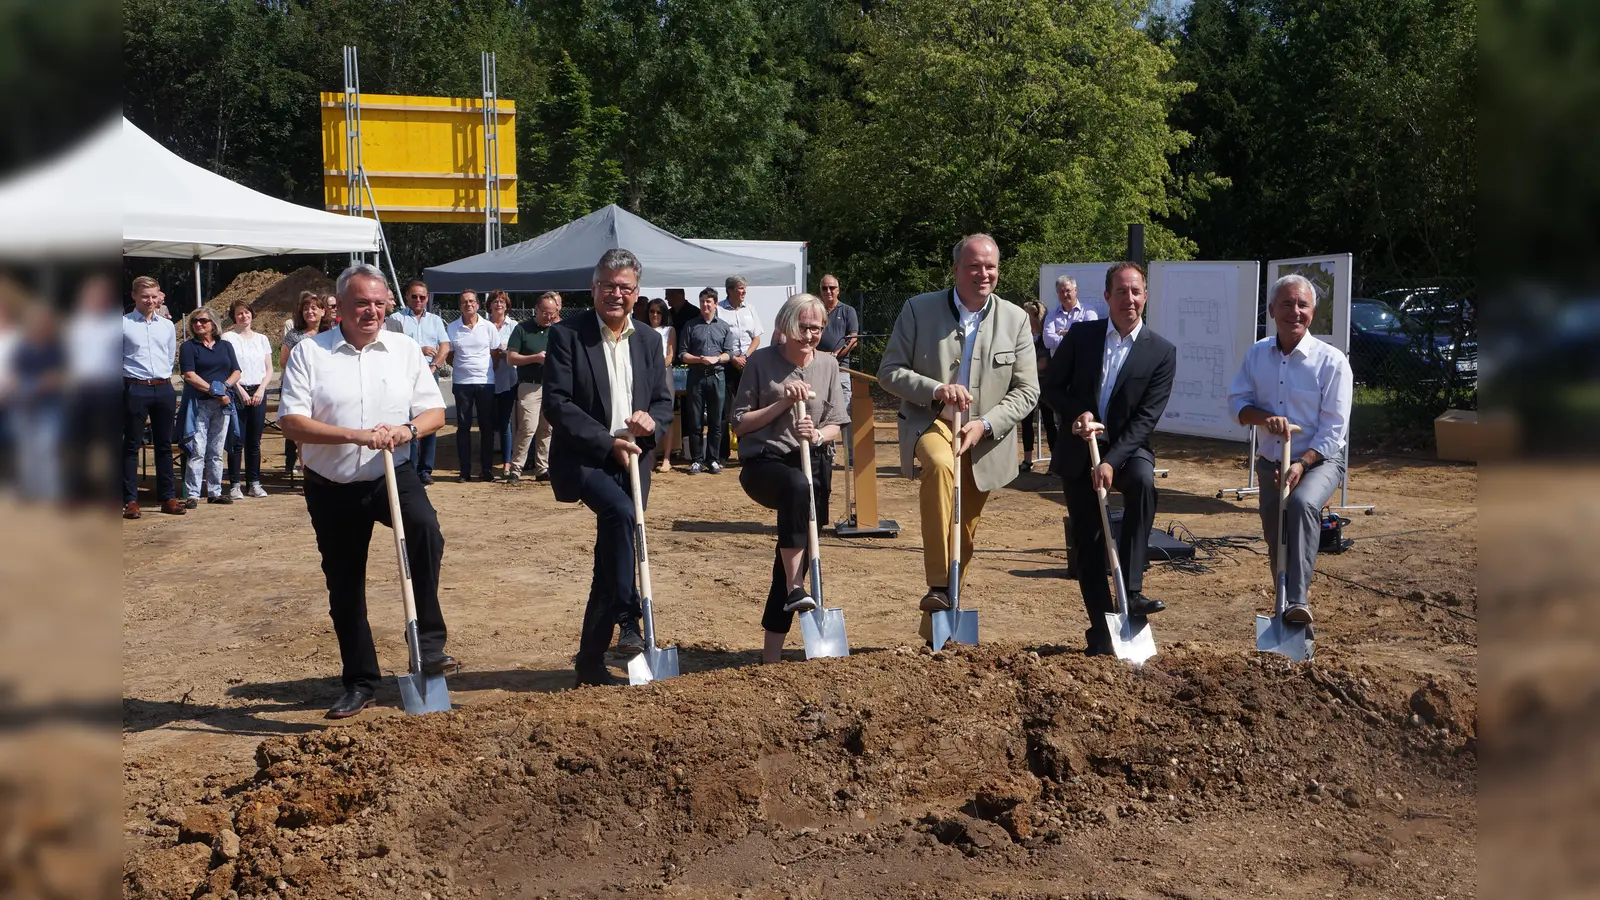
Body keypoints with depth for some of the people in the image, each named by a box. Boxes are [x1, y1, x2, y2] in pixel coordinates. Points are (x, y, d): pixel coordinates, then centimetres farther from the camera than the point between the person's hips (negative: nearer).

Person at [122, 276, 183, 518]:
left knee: (164, 445, 10)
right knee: (131, 446, 0)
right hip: (135, 389, -4)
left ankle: (168, 498, 16)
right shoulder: (124, 324, -3)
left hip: (164, 389, 4)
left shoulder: (167, 326, 11)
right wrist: (131, 377, 1)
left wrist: (163, 378, 14)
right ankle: (130, 501, 3)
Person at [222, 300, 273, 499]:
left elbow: (269, 370, 11)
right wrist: (240, 390, -12)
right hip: (237, 393, -3)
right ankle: (234, 485, -1)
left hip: (258, 393, 3)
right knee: (237, 441, -4)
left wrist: (260, 390, -3)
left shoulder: (262, 339, 12)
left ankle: (254, 483, 10)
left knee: (254, 441, 6)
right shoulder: (228, 338, 1)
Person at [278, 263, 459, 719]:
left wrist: (407, 429, -19)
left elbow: (435, 412, 4)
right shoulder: (309, 353, -3)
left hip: (394, 475, 0)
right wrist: (355, 435, -22)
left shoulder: (405, 349, 4)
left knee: (425, 529, -31)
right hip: (332, 488, 0)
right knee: (344, 588, 9)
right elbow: (291, 422, -11)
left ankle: (429, 644, -23)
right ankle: (359, 682, 26)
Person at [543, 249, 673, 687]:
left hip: (632, 460, 5)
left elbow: (665, 403, 13)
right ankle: (629, 618, -24)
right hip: (583, 458, -5)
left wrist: (651, 420, -12)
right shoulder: (567, 335, -4)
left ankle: (591, 658, 18)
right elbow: (556, 404, -11)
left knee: (610, 552, 7)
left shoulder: (648, 341, 11)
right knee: (621, 513, -32)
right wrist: (609, 443, -17)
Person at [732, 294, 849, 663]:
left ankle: (773, 647, 12)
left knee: (797, 553, 2)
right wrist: (783, 403, -12)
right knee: (798, 485, -39)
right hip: (764, 463, -4)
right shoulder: (761, 362, -1)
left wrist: (817, 435, -14)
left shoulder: (828, 365, 9)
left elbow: (835, 425, 9)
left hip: (811, 464, 4)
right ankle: (794, 590, -38)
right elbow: (739, 424, -2)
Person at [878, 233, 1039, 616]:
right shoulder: (919, 309, -4)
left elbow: (1027, 391, 0)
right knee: (940, 464, -38)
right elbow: (889, 372, -5)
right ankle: (937, 587, -35)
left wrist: (985, 424, -16)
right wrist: (936, 389, -22)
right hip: (931, 423, -3)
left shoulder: (1015, 319, 0)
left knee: (965, 536, 11)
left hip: (985, 441, 3)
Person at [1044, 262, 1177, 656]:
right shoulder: (1081, 335, 0)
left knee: (1142, 479, -35)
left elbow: (1146, 417, -11)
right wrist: (1077, 413, -16)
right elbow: (1051, 388, 5)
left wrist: (1111, 461, -21)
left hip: (1128, 449, -2)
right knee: (1087, 541, 1)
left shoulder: (1162, 351, -5)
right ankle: (1101, 631, 13)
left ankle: (1131, 592, -30)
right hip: (1079, 450, 2)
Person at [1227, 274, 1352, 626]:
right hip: (1271, 462, 5)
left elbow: (1334, 428, -14)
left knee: (1303, 503, -35)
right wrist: (1264, 417, -19)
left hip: (1320, 460, -5)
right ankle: (1284, 603, 36)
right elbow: (1237, 401, 3)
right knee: (1274, 538, 12)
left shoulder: (1331, 361, -13)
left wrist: (1301, 464, -26)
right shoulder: (1257, 355, -1)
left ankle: (1298, 600, -38)